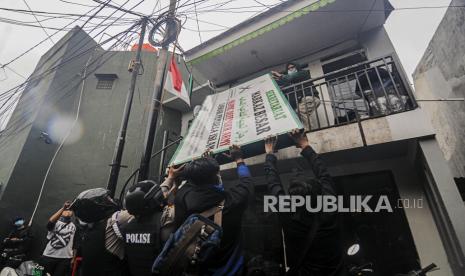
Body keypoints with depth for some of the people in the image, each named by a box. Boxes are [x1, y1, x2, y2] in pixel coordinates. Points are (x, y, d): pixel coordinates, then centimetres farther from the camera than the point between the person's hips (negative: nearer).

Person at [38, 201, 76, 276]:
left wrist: (73, 257, 5)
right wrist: (63, 208, -32)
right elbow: (50, 221, -27)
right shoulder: (55, 223, -1)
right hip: (49, 256, -3)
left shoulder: (73, 226, 12)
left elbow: (74, 243, 11)